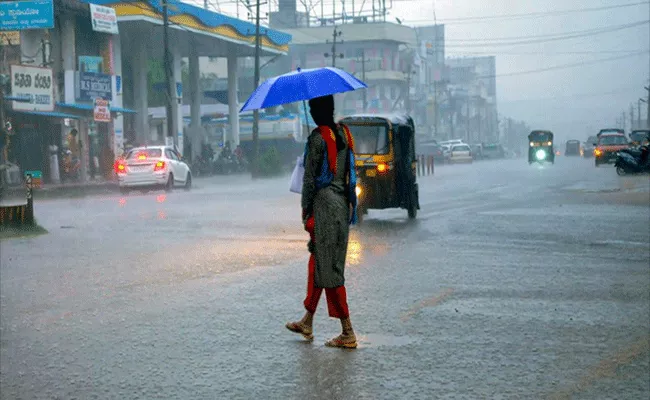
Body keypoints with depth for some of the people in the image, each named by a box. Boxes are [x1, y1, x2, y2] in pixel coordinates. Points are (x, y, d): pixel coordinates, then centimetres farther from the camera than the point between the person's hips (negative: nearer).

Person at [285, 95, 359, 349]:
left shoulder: (317, 137, -14)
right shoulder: (344, 133, 10)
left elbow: (310, 177, -13)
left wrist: (305, 207, -5)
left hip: (324, 203, -8)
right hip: (342, 203, 8)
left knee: (328, 269, -4)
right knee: (318, 263, 18)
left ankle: (348, 333, -5)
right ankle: (307, 323, 28)